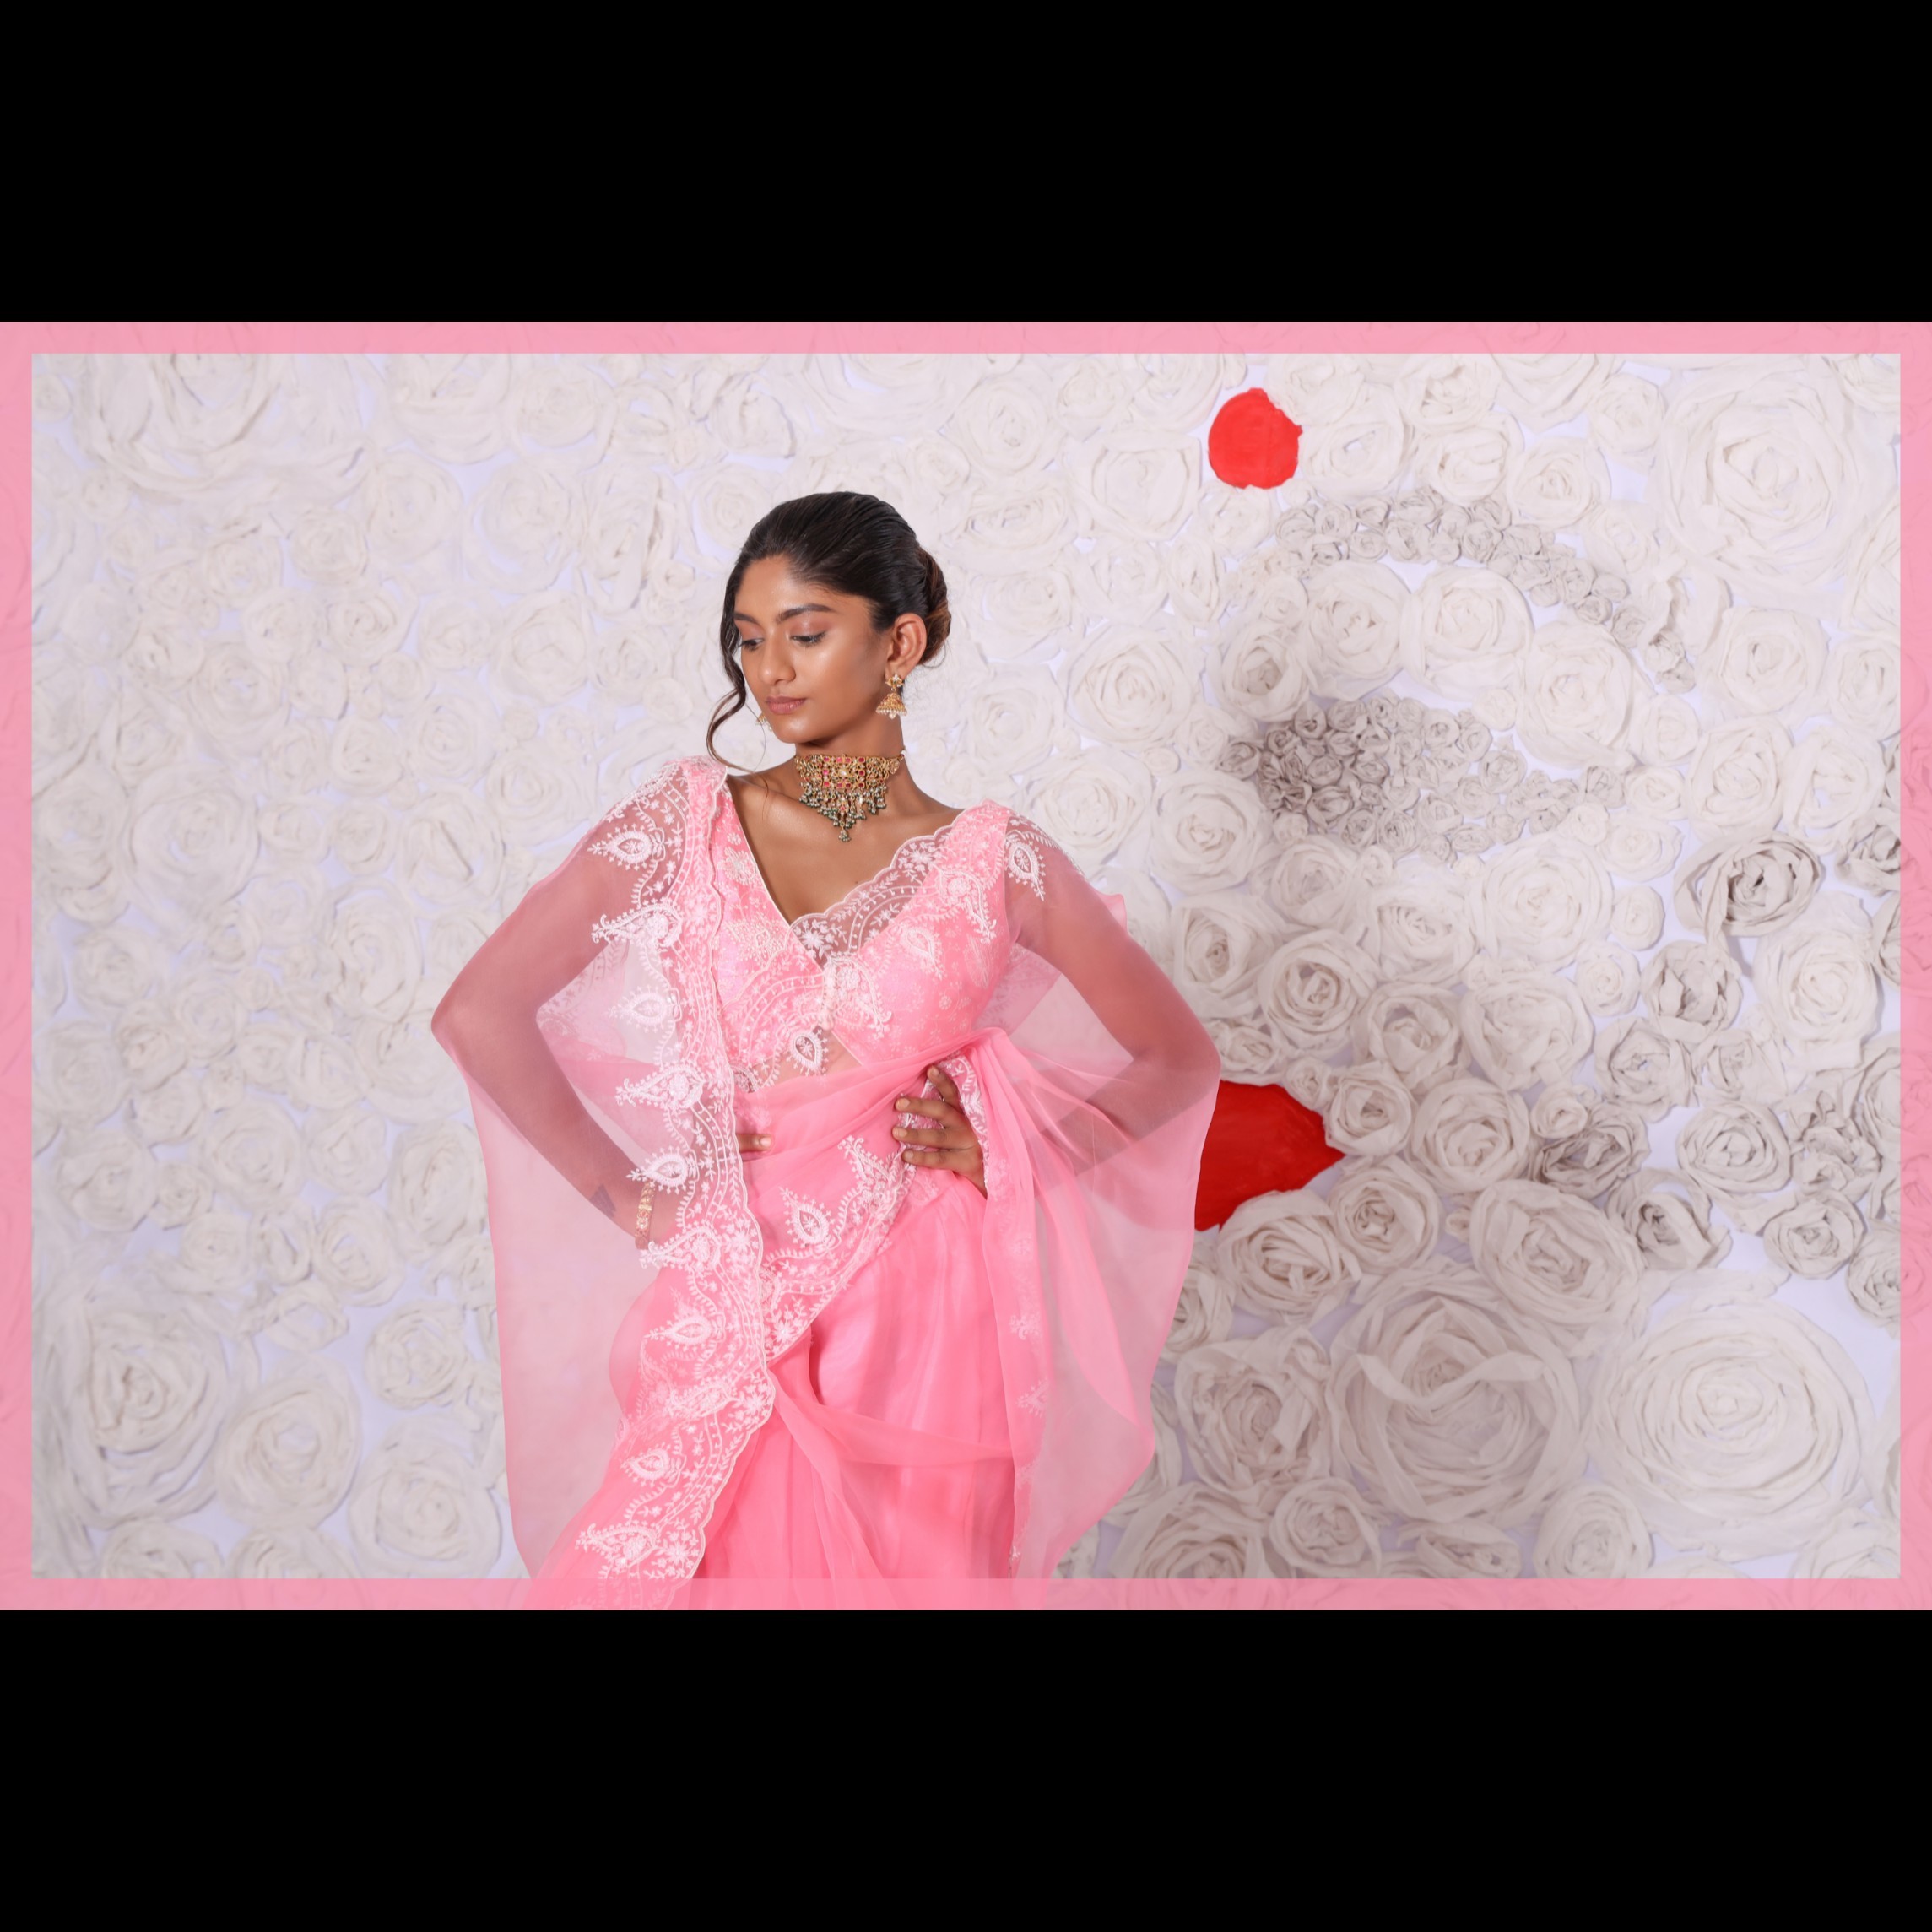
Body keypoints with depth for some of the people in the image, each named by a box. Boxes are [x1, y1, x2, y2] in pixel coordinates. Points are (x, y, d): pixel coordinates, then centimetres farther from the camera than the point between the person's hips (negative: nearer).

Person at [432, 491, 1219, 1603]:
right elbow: (480, 1012, -4)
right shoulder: (688, 824, -1)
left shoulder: (995, 863, -3)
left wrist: (999, 1152, -5)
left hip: (921, 1313, 0)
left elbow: (1180, 1058, 7)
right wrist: (631, 1198, -3)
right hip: (736, 1320, 1)